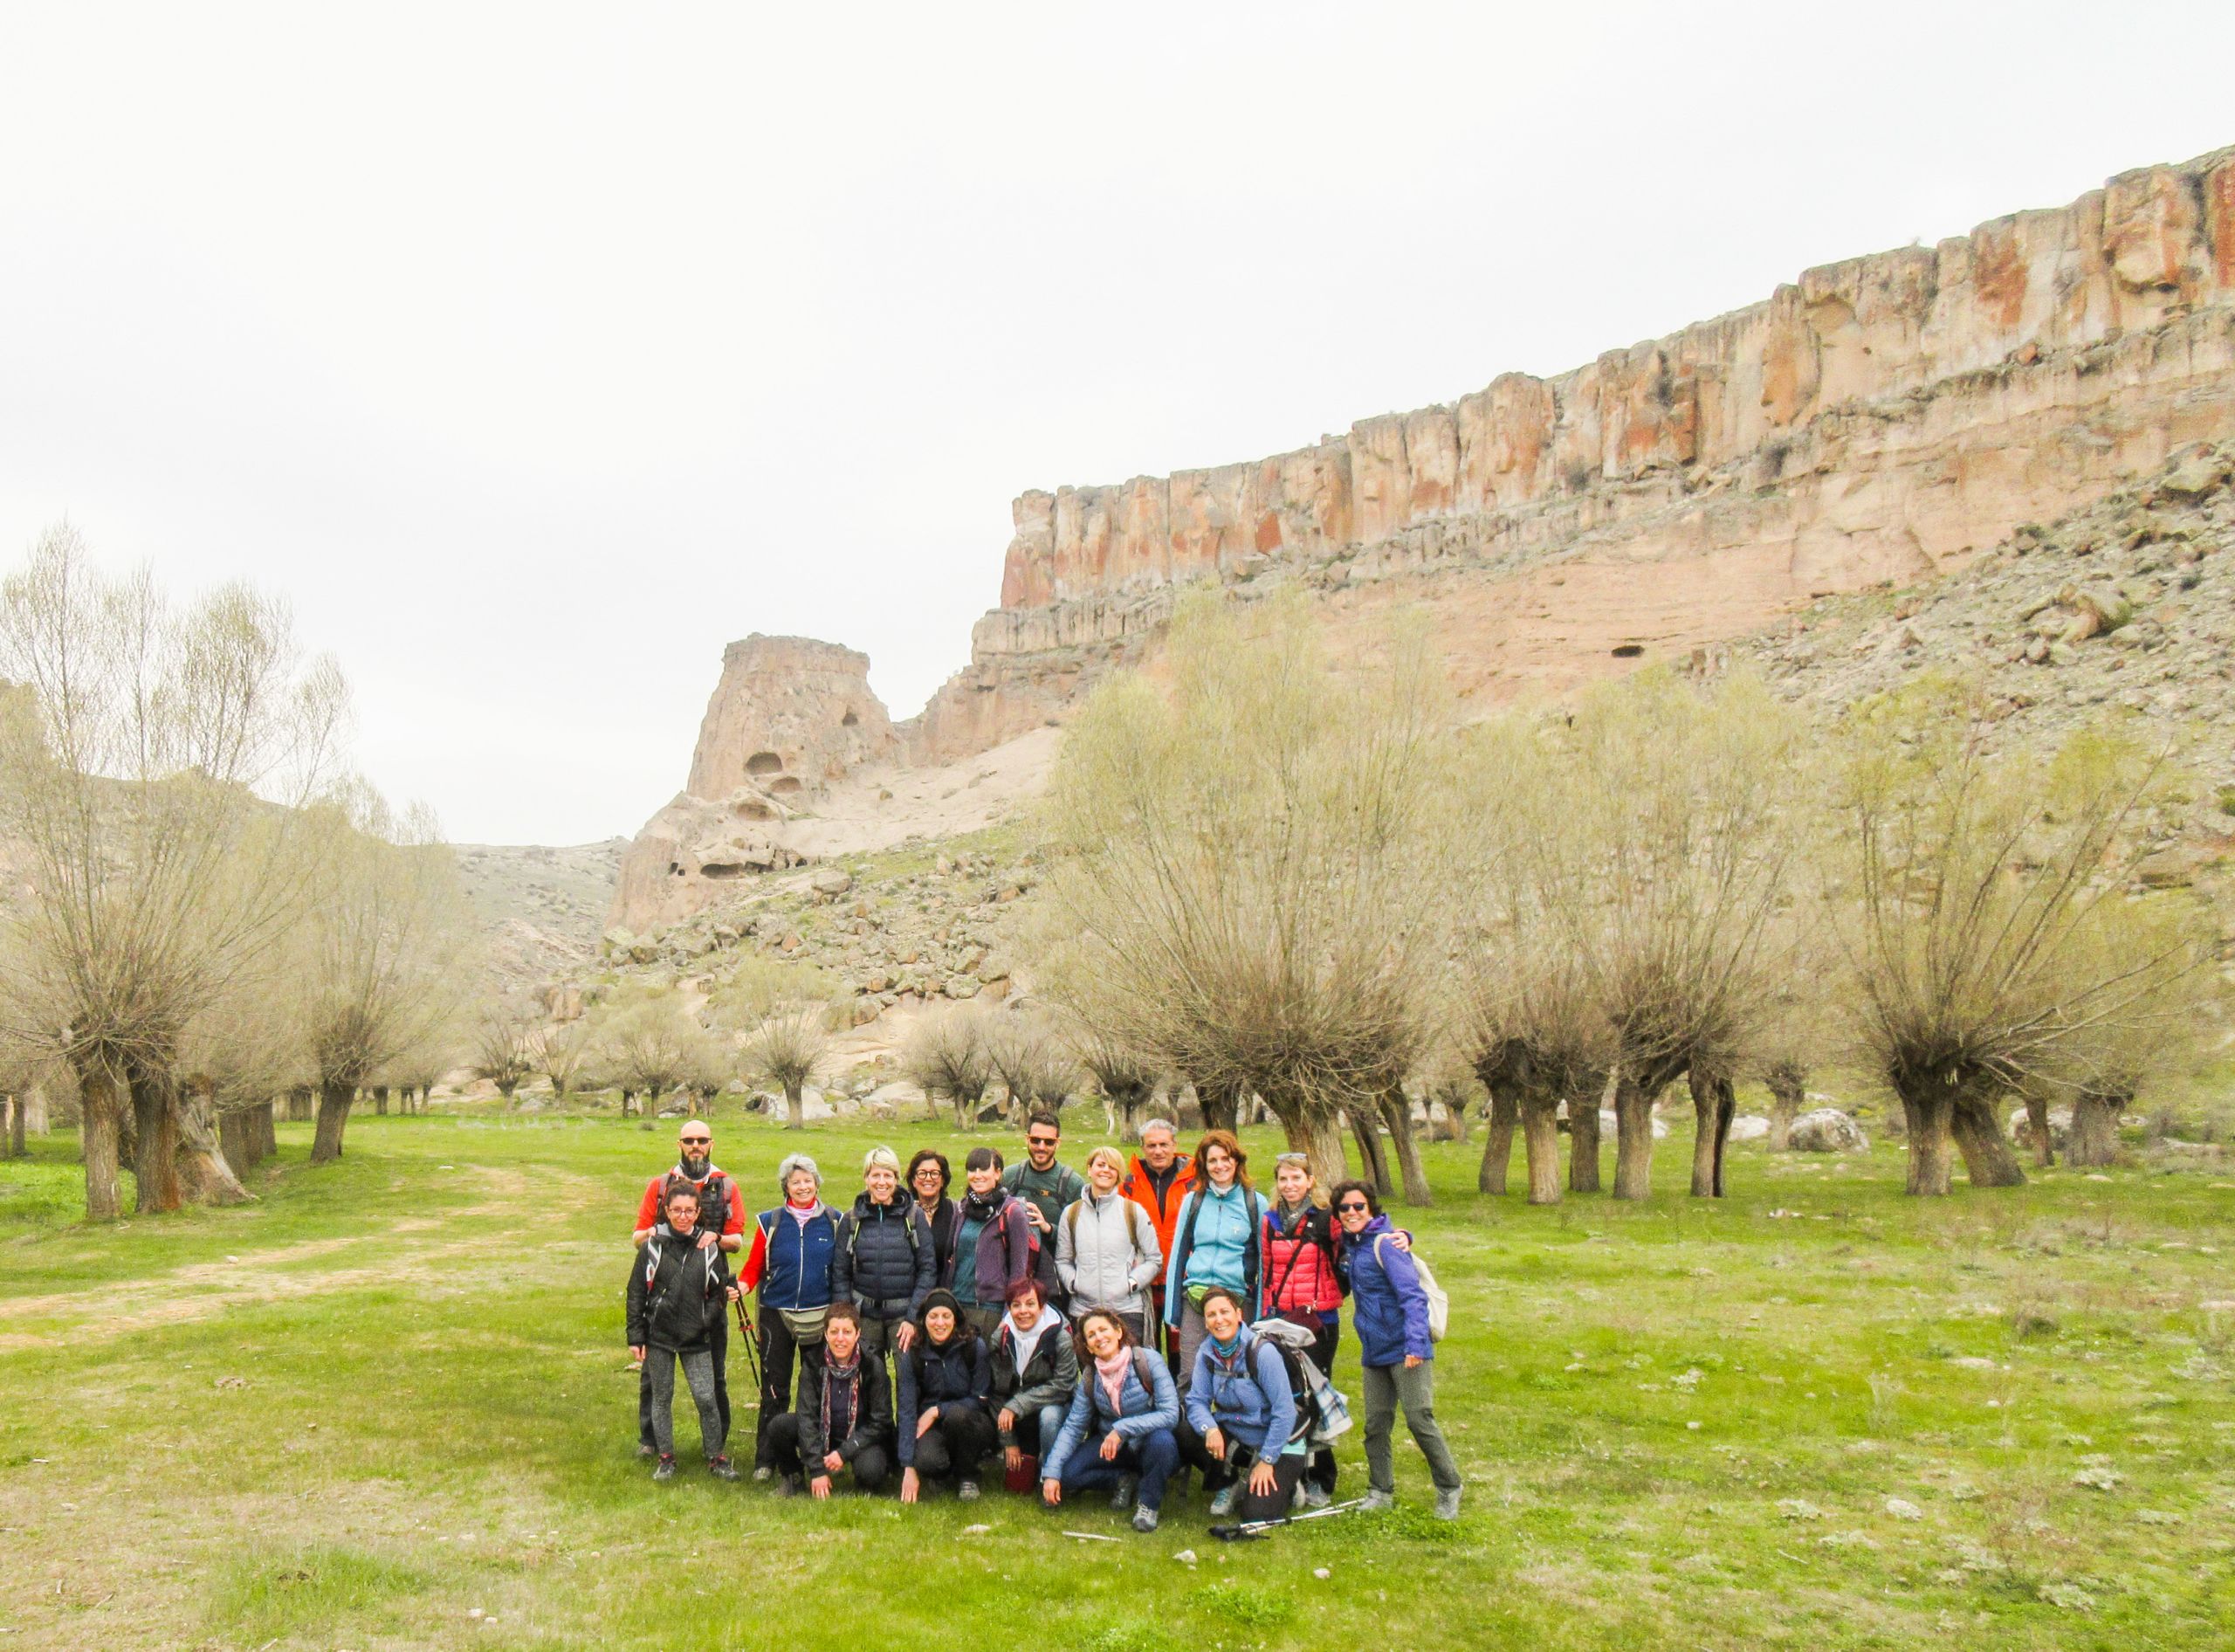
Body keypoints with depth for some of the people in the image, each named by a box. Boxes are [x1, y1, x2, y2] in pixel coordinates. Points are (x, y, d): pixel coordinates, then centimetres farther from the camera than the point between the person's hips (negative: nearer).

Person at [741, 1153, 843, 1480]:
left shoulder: (834, 1221, 2)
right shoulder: (770, 1222, 1)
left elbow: (843, 1270, 6)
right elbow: (754, 1266, 3)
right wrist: (742, 1286, -17)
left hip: (819, 1316, 0)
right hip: (777, 1314, 0)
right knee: (774, 1391, 4)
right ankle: (765, 1460, 13)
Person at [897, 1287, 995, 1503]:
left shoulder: (975, 1347, -13)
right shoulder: (913, 1354, -8)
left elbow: (980, 1400, -8)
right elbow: (907, 1410, -12)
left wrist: (937, 1410, -18)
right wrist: (909, 1468, -19)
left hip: (973, 1424, -1)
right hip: (934, 1428, 1)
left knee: (957, 1414, -35)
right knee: (927, 1461, -32)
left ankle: (967, 1475, -7)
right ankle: (949, 1468, 6)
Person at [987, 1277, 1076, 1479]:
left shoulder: (1061, 1338, -18)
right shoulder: (1000, 1339, -8)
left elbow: (1061, 1386, -19)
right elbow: (997, 1393, -5)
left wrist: (1015, 1406, -24)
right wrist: (1008, 1442, -9)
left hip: (1055, 1406, -3)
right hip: (1017, 1417, 3)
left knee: (1049, 1415, -34)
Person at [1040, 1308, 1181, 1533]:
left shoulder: (1148, 1361, -18)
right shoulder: (1090, 1376, -4)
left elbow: (1170, 1414, -24)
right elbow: (1073, 1427, -4)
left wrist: (1122, 1429, -31)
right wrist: (1051, 1474, -15)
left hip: (1150, 1445, -3)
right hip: (1111, 1446, 4)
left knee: (1162, 1439, -38)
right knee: (1066, 1473, -20)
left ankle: (1148, 1502, -11)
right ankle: (1124, 1479, 5)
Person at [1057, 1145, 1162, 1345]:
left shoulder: (1134, 1212, 6)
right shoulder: (1071, 1213, 11)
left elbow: (1154, 1260, 8)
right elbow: (1062, 1261, 15)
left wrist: (1131, 1283, -6)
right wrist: (1073, 1283, -3)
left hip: (1127, 1309, -1)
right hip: (1082, 1308, 2)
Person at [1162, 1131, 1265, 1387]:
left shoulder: (1255, 1203, 3)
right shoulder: (1193, 1201, 9)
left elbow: (1263, 1260, 7)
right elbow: (1177, 1255, 13)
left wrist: (1260, 1317, 3)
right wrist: (1172, 1312, 10)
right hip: (1194, 1298, 2)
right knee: (1189, 1377, -4)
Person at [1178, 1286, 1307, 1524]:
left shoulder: (1262, 1352, -24)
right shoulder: (1206, 1353, -7)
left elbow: (1284, 1411, -21)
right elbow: (1197, 1400, -6)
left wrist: (1266, 1461, -19)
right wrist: (1209, 1429, -28)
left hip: (1279, 1442, -5)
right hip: (1236, 1437, 5)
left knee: (1256, 1515, -19)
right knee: (1187, 1439, -21)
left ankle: (1285, 1484, 15)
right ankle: (1227, 1485, 6)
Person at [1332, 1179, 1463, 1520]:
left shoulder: (1385, 1242, -15)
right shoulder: (1349, 1246, 8)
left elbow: (1412, 1295, -22)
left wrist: (1415, 1342, -29)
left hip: (1406, 1350, -7)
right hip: (1374, 1351, 7)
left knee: (1419, 1419, -5)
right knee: (1375, 1424, 9)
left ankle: (1449, 1489, 12)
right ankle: (1380, 1492, 21)